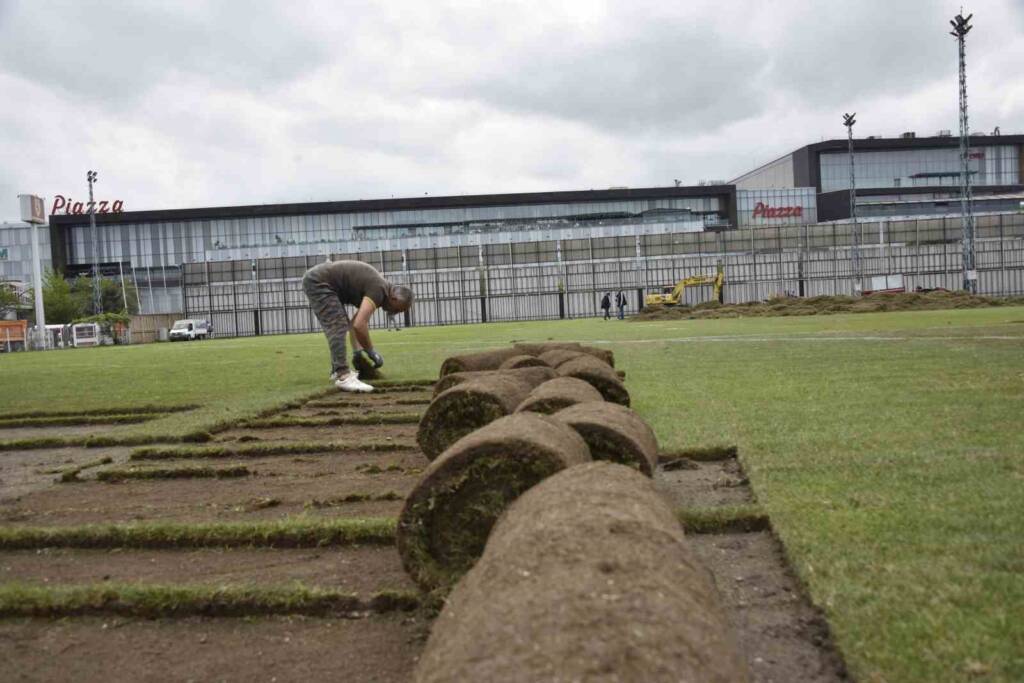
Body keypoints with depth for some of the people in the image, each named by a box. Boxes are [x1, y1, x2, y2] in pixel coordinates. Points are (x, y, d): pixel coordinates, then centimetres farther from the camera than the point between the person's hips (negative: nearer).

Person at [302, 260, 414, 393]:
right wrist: (371, 353, -14)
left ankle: (338, 370, 22)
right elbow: (359, 325, -28)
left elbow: (355, 322, 22)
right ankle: (343, 376, -20)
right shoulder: (378, 290, -18)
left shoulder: (376, 287, 12)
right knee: (337, 327, -16)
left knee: (340, 325, 16)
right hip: (317, 281, -11)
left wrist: (357, 350, 18)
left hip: (317, 280, 11)